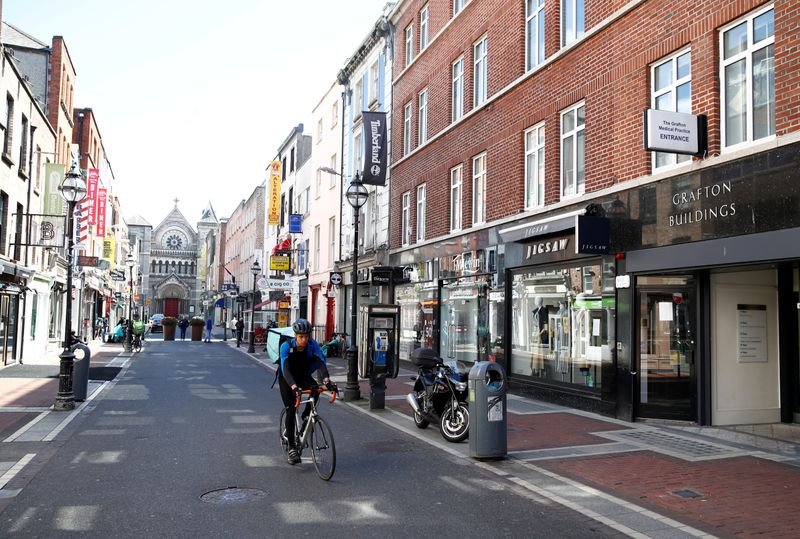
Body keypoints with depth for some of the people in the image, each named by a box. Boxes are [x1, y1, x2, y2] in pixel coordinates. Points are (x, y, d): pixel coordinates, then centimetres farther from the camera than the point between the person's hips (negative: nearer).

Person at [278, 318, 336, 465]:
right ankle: (292, 446, 2)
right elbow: (286, 370, -40)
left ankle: (306, 416, -3)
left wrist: (327, 381, -50)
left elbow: (321, 363, -32)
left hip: (304, 376, 2)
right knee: (291, 410, -11)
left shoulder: (313, 345, -22)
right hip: (287, 378, -2)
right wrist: (294, 387, -56)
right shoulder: (286, 346, -30)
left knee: (315, 389, -30)